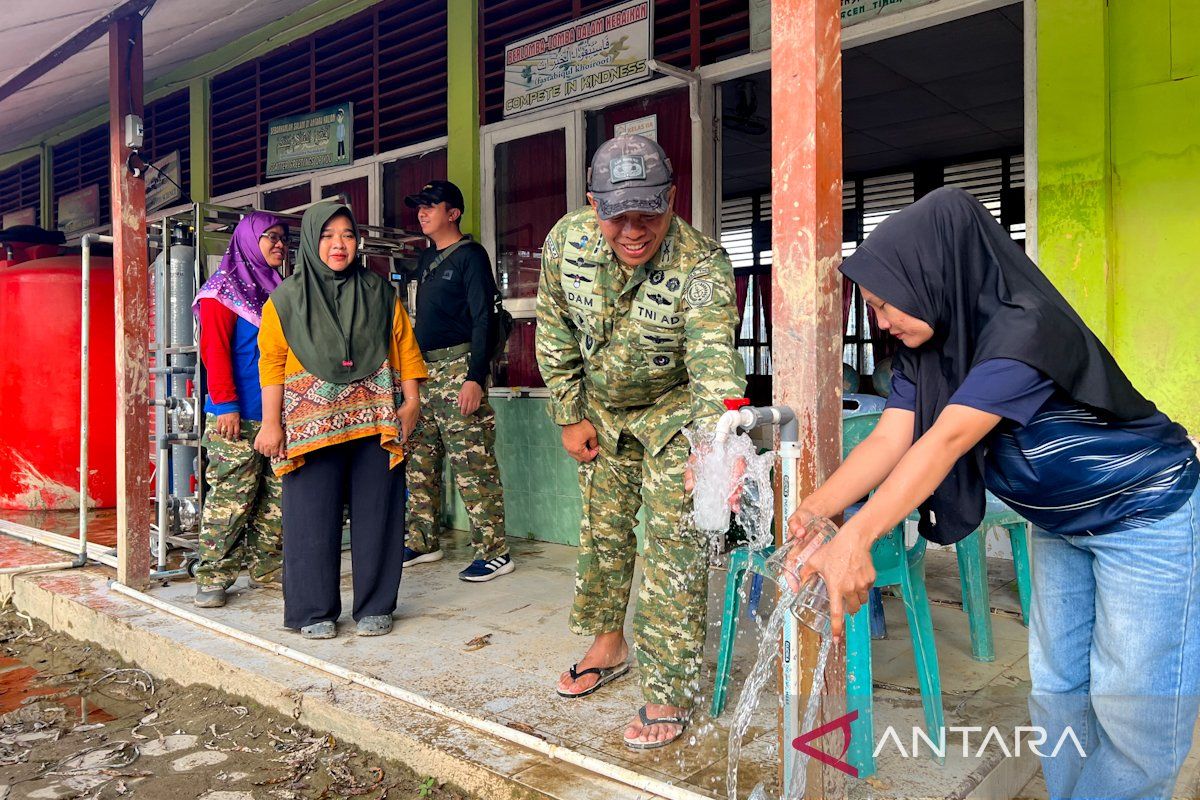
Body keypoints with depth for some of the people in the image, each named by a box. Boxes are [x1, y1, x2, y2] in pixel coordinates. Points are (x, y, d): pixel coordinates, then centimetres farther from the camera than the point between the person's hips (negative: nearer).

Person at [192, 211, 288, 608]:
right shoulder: (223, 290, -1)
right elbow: (215, 351, -9)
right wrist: (226, 404, -16)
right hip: (238, 415, -6)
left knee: (277, 496, 7)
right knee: (230, 497, -5)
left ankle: (267, 568, 18)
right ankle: (212, 578, 4)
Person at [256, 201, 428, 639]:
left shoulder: (379, 293, 11)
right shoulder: (286, 298, 6)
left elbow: (405, 345, 8)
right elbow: (271, 362, 2)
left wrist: (411, 399, -2)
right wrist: (271, 423, -3)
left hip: (376, 420, 2)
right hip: (312, 422, -1)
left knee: (375, 513, 3)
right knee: (314, 517, 1)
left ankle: (375, 606, 15)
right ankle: (315, 611, 14)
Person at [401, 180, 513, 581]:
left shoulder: (470, 255, -4)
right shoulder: (426, 259, 20)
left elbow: (483, 319, -12)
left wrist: (475, 378, -20)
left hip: (457, 368, -8)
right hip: (423, 369, 9)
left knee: (473, 464, -9)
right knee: (418, 461, 11)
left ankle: (494, 552, -3)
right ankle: (422, 543, 22)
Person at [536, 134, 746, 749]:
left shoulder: (702, 265, -33)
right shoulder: (568, 241, -19)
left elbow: (714, 359, -46)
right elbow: (555, 332, -5)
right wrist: (569, 416, -3)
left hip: (674, 408, -4)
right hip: (602, 407, 5)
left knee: (673, 541, -6)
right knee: (602, 526, 15)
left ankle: (666, 691, 9)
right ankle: (608, 645, 37)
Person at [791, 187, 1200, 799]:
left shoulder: (1023, 329, -31)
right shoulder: (925, 351, -7)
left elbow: (947, 441, -42)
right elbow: (889, 439, -18)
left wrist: (855, 539, -51)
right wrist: (813, 510, -33)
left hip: (1148, 517, -7)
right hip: (1062, 526, 8)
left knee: (1131, 707, -2)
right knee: (1057, 691, 15)